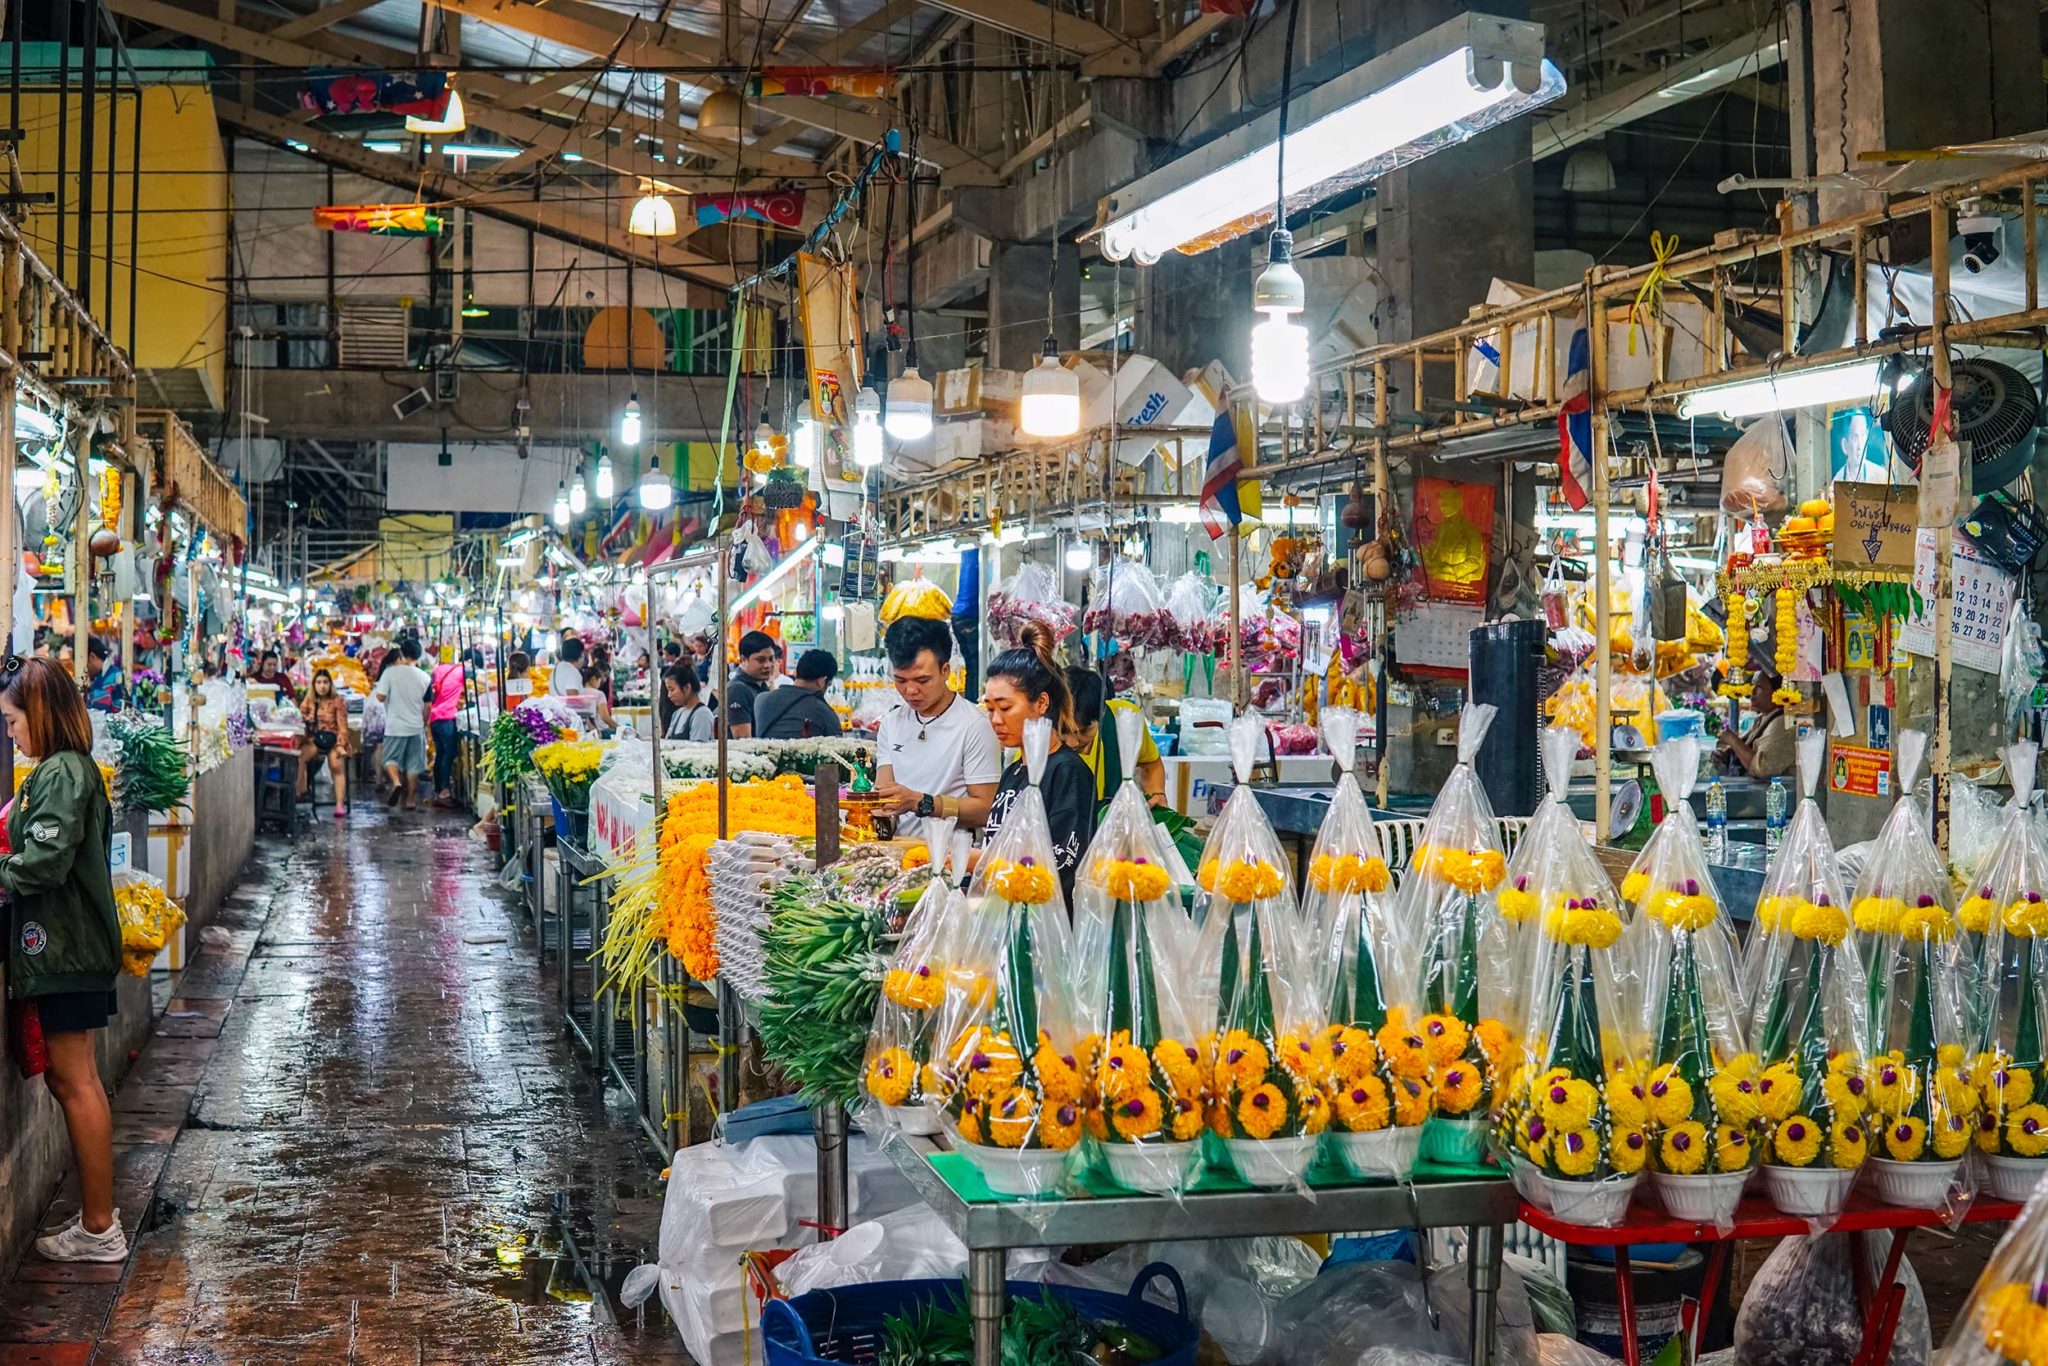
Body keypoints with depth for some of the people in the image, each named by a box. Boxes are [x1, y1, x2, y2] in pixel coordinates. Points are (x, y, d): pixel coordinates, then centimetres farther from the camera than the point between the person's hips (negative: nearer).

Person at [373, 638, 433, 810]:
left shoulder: (391, 672, -8)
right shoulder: (425, 677, -1)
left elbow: (380, 697, -8)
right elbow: (427, 706, 4)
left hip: (395, 726, -2)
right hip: (416, 727, 2)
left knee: (391, 758, 10)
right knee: (413, 764, 8)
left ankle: (396, 782, -17)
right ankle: (411, 800, 11)